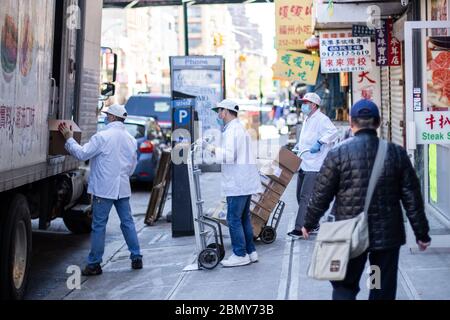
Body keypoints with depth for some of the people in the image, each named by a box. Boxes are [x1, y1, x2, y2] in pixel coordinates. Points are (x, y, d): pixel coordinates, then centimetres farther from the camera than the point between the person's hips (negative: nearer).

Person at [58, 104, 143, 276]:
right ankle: (136, 258, 17)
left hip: (104, 188, -6)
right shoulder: (131, 139, 9)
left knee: (99, 226, 0)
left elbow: (82, 154, -13)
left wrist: (69, 138, -1)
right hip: (123, 188, 6)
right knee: (127, 222, 13)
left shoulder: (102, 137, -14)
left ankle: (94, 264, 5)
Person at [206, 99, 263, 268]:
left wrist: (214, 150, -10)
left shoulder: (232, 130, -14)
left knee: (234, 219, -5)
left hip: (237, 184, -10)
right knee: (244, 218, 14)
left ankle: (240, 255, -1)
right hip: (245, 182, 10)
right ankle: (250, 252, 19)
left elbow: (229, 156, -22)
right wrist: (218, 150, 15)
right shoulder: (239, 127, 19)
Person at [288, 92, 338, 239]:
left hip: (314, 166, -10)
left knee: (305, 197, -12)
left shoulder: (321, 119, -11)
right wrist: (297, 147, 19)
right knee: (300, 196, 13)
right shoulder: (307, 120, 20)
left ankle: (300, 228, -11)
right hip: (303, 165, 10)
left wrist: (320, 142, -32)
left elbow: (332, 132, -26)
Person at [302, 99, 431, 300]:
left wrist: (309, 224, 13)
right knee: (383, 291, 13)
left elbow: (321, 195, -3)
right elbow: (412, 197, 0)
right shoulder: (396, 153, -3)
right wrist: (421, 233, 10)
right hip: (388, 235, 2)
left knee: (345, 286, 13)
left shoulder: (338, 153, -9)